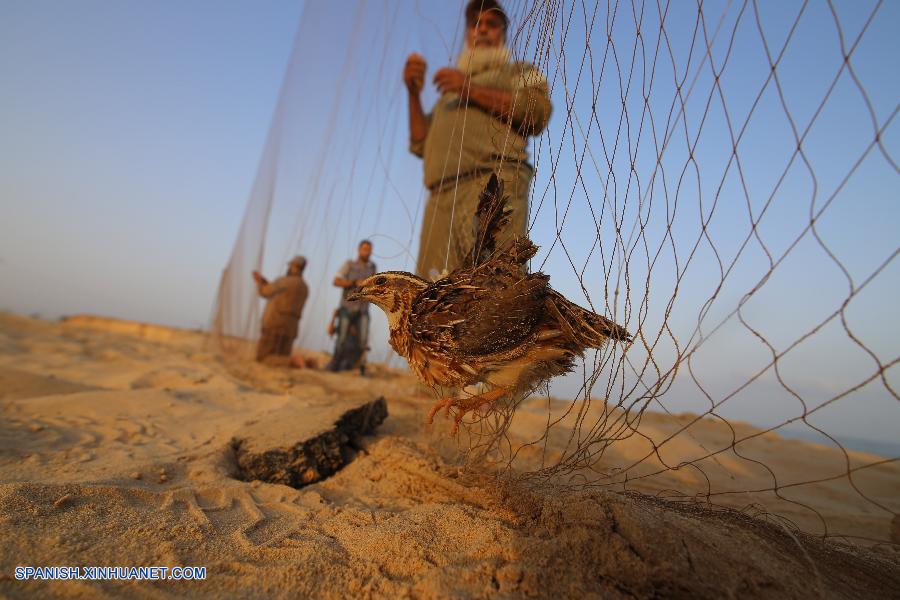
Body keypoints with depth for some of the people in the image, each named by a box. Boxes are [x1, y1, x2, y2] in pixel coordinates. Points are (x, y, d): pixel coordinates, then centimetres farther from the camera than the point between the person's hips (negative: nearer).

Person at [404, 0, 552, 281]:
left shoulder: (519, 71, 26)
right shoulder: (449, 93, 39)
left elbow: (539, 110, 3)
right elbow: (421, 145, 29)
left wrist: (472, 90, 0)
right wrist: (413, 93, 16)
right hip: (442, 196, 5)